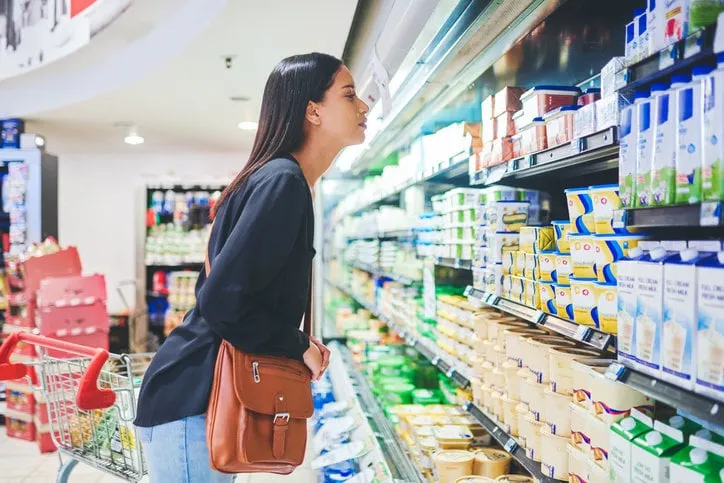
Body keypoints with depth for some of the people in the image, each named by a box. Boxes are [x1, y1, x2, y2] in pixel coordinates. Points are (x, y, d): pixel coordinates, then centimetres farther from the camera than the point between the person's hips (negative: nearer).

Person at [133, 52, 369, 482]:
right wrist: (298, 347, -12)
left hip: (209, 395, 10)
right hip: (190, 404, -9)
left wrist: (297, 344, 7)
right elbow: (221, 299, -25)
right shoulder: (283, 182, -19)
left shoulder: (282, 179, 12)